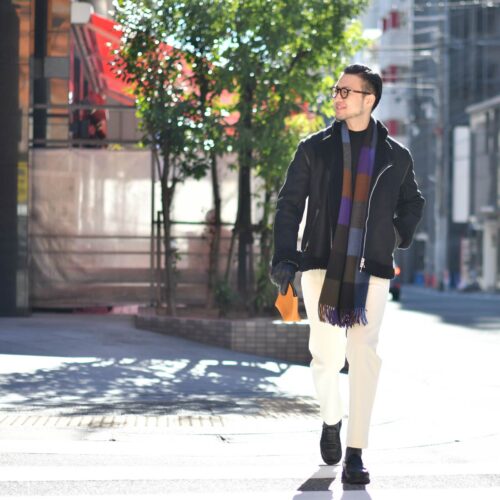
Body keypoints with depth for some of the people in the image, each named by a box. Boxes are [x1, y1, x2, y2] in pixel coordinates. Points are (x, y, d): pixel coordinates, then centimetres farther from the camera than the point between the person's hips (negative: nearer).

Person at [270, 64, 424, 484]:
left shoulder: (396, 156, 8)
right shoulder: (314, 149, 6)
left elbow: (412, 203, 25)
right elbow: (289, 204, 5)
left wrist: (397, 239, 10)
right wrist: (284, 257, -6)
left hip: (371, 271, 0)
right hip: (321, 266, 0)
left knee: (365, 357, -9)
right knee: (326, 355, 2)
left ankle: (354, 456, -7)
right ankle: (331, 421, 32)